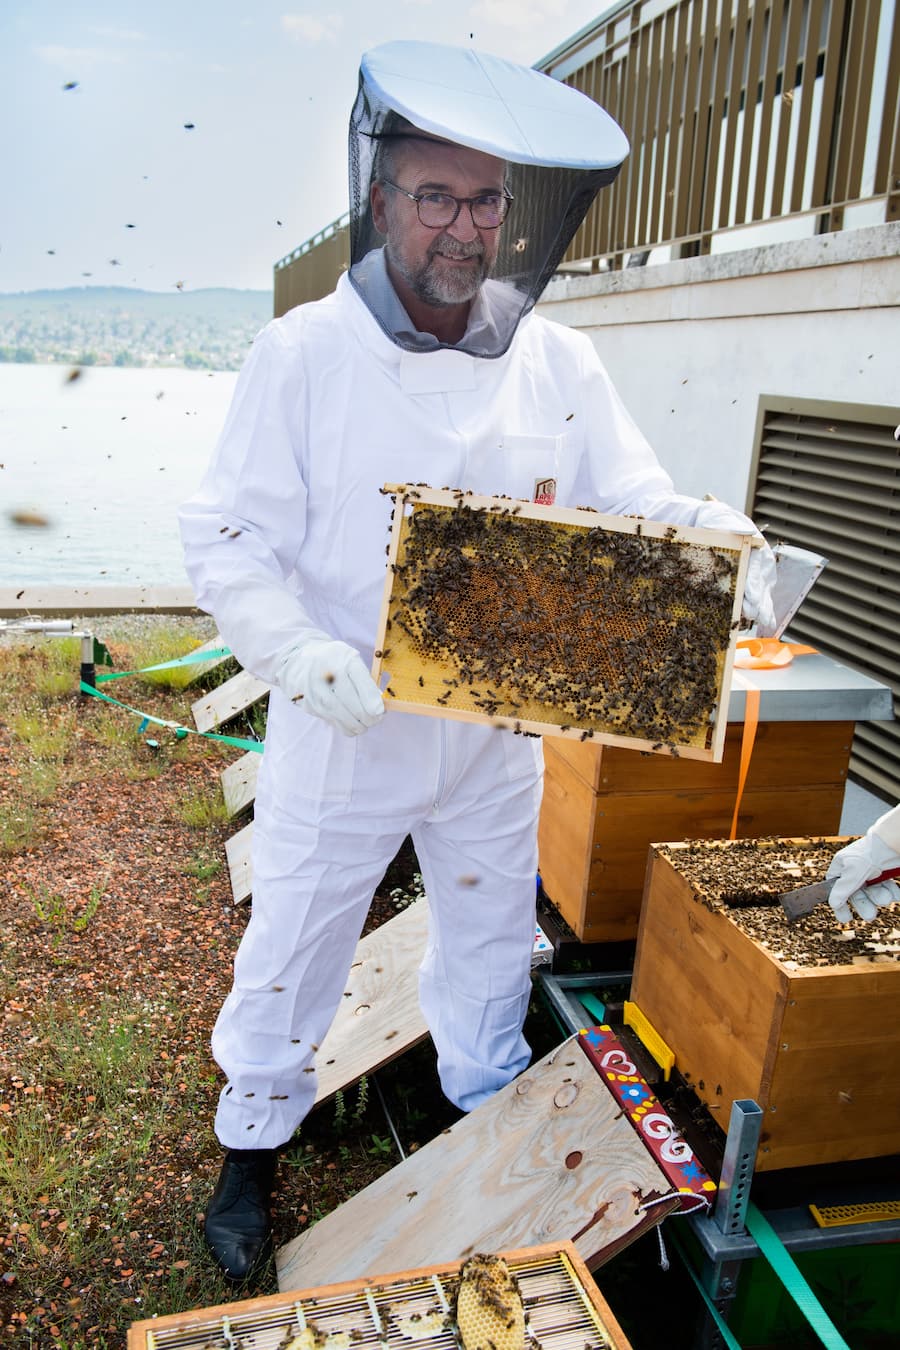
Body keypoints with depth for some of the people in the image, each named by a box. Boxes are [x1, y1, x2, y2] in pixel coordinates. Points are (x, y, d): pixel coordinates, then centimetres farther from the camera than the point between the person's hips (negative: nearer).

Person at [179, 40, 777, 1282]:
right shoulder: (303, 353, -8)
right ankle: (253, 1147, 39)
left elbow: (634, 499, 0)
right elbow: (231, 536, -10)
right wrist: (306, 654, -25)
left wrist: (723, 542, -21)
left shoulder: (559, 363, 0)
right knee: (296, 938, 13)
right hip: (343, 727, -2)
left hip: (500, 728, 3)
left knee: (492, 932, 21)